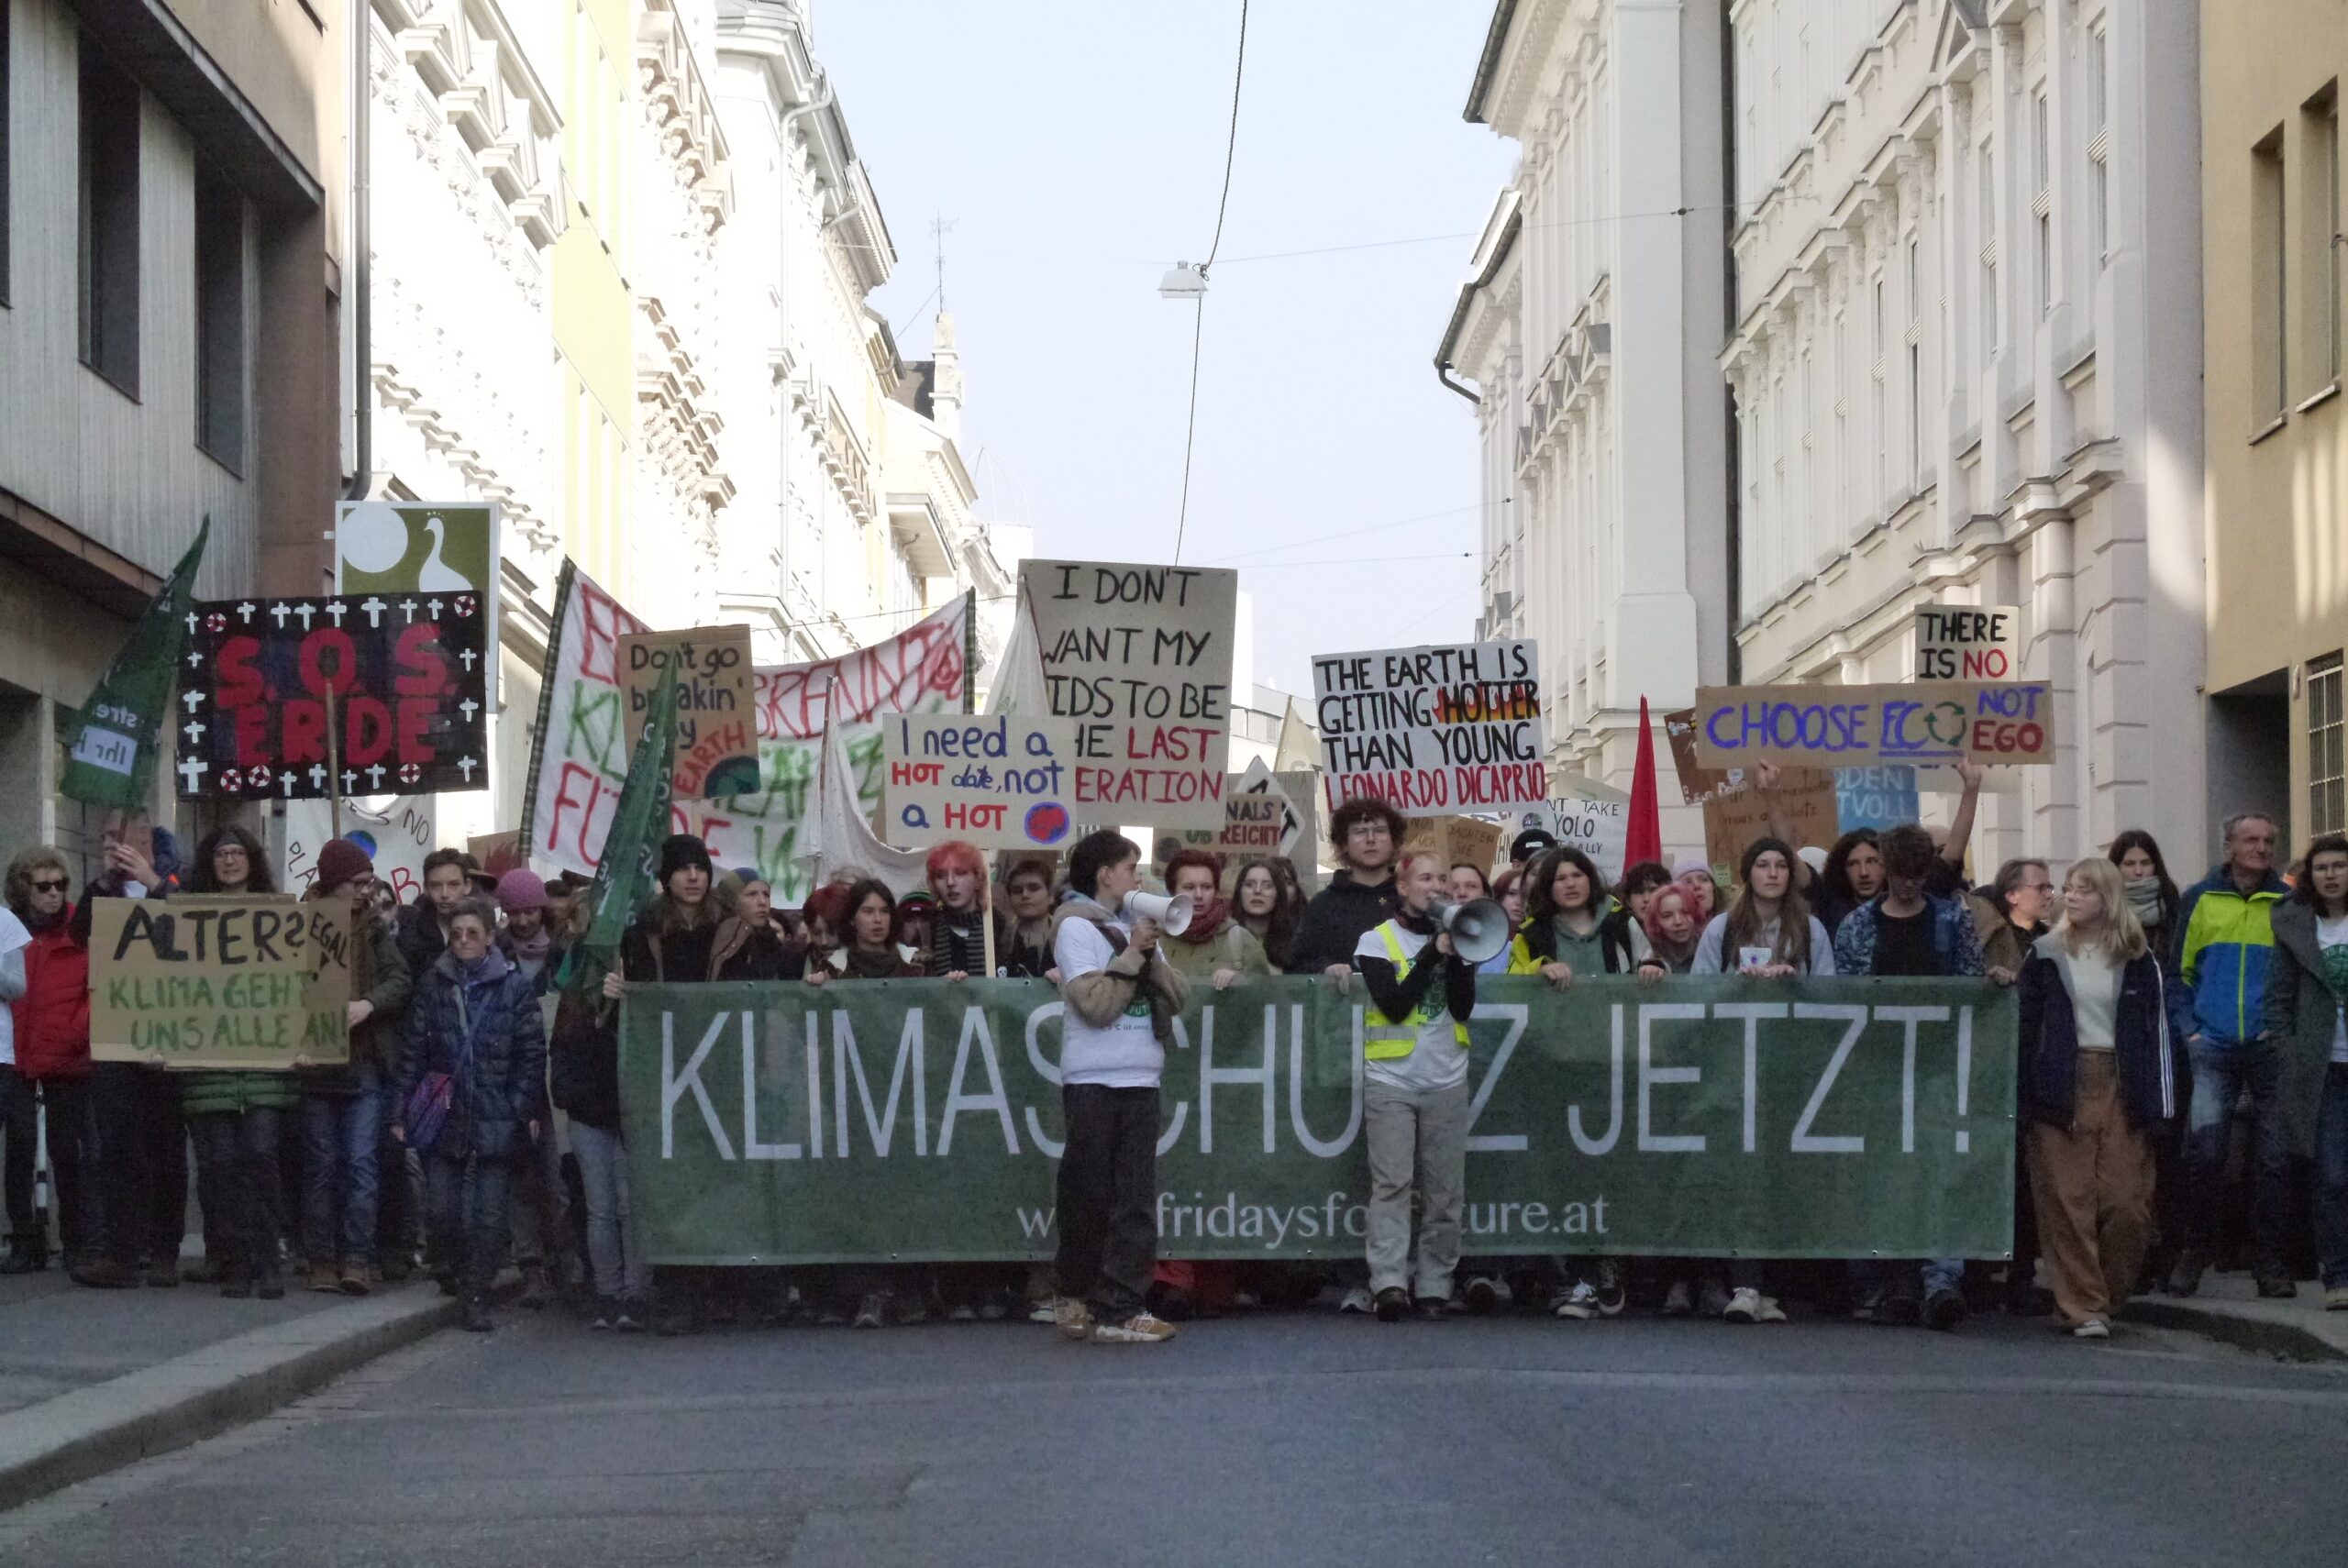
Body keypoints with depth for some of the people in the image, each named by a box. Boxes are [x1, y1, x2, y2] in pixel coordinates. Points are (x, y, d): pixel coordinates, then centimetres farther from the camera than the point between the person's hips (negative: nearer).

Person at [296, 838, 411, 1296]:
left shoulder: (374, 931, 8)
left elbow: (401, 981, 0)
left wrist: (367, 1005, -18)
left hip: (365, 1065, 1)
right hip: (314, 1065, -1)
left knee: (361, 1163, -4)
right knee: (321, 1165, 5)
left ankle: (356, 1260, -6)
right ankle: (322, 1261, 9)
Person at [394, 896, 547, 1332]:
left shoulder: (515, 987, 0)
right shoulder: (432, 985, 7)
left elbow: (533, 1052, 1)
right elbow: (412, 1051, 7)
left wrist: (529, 1109, -5)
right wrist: (400, 1111, 3)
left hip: (496, 1118, -2)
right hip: (443, 1116, 2)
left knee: (488, 1212, -1)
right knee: (440, 1209, 0)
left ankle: (476, 1295, 6)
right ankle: (448, 1268, 27)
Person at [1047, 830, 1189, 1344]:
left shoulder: (1134, 925, 15)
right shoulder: (1076, 926, -4)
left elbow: (1177, 996, 10)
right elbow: (1095, 1003, -15)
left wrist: (1151, 956, -5)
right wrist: (1133, 954, -9)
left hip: (1139, 1080, 6)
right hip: (1093, 1082, -6)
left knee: (1135, 1203, -1)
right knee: (1090, 1198, 1)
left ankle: (1119, 1309, -3)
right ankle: (1074, 1297, 17)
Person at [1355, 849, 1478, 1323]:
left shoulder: (1455, 936, 11)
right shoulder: (1377, 940, 3)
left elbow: (1463, 1007, -1)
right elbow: (1394, 1005, -11)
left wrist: (1456, 954, -12)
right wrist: (1433, 951, -12)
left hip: (1447, 1081, 3)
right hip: (1391, 1080, -3)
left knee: (1444, 1193, 2)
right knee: (1392, 1185, -12)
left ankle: (1434, 1287, 6)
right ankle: (1389, 1284, -19)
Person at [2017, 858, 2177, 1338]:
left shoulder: (2138, 962, 8)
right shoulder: (2046, 956, 7)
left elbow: (2156, 1032, 8)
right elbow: (2025, 1027, 5)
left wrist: (2159, 1103, 1)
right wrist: (2022, 1098, -3)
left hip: (2120, 1091, 0)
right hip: (2061, 1090, 0)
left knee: (2127, 1203, -6)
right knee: (2067, 1202, -6)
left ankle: (2108, 1296, 11)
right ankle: (2083, 1306, -1)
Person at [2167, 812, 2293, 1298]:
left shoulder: (2287, 903, 7)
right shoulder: (2199, 900, 7)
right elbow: (2177, 970, 11)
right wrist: (2187, 1029, 0)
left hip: (2270, 1050, 1)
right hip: (2212, 1047, -1)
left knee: (2274, 1157, 2)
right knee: (2203, 1148, -11)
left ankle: (2269, 1259, 11)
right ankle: (2197, 1249, 4)